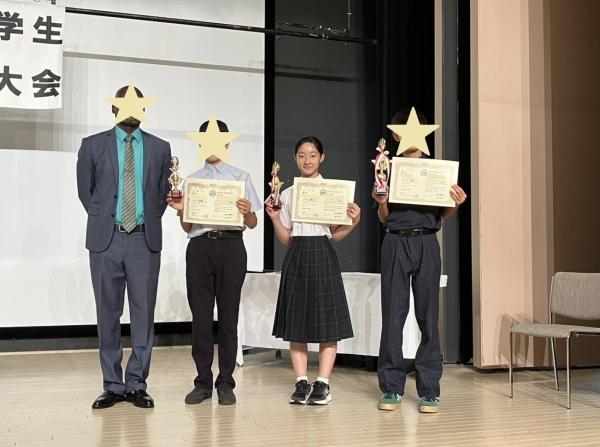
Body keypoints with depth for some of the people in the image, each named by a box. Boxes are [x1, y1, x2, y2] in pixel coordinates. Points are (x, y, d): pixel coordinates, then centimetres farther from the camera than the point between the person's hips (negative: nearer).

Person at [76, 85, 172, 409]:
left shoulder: (160, 148, 9)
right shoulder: (93, 145, 6)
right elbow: (85, 190, 11)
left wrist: (151, 223, 6)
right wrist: (102, 221, 7)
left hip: (145, 240, 1)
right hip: (106, 239, 0)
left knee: (143, 313, 2)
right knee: (108, 314, 5)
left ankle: (136, 385, 12)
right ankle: (113, 385, 15)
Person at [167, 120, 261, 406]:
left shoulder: (240, 177, 9)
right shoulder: (192, 180, 15)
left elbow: (252, 224, 7)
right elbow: (187, 228, 14)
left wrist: (247, 212, -15)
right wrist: (180, 210, -6)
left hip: (230, 245, -2)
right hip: (199, 246, 2)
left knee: (228, 316, 1)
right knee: (200, 316, 3)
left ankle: (226, 383, 8)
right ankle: (203, 382, 12)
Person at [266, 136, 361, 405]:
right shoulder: (287, 194, 11)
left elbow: (335, 235, 4)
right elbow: (286, 239, 10)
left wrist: (354, 221, -12)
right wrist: (275, 218, -5)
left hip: (322, 255, -2)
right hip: (296, 257, 3)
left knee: (326, 322, -2)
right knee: (296, 321, 3)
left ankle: (323, 384, 5)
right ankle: (301, 382, 11)